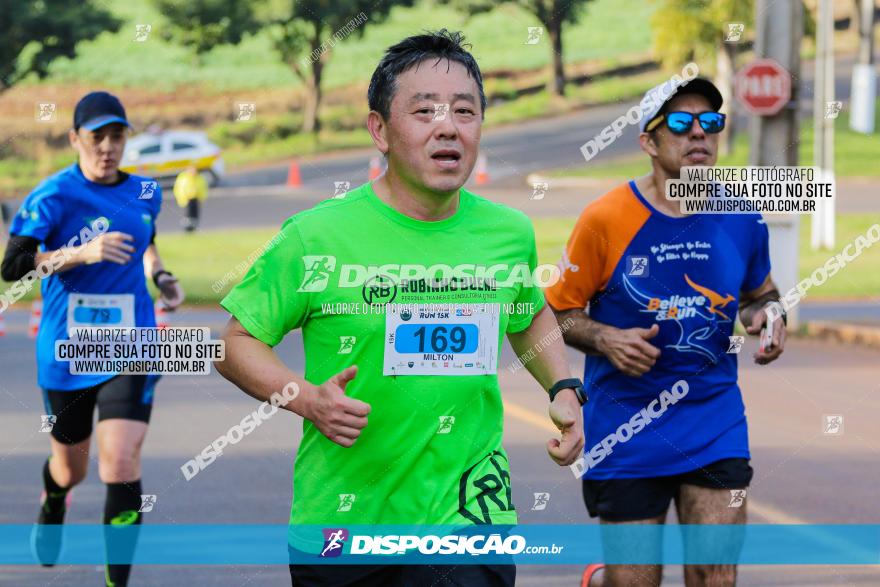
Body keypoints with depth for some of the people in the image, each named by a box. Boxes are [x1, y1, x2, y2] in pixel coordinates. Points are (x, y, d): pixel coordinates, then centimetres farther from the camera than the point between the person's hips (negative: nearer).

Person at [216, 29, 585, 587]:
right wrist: (307, 398, -18)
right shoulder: (316, 237, -9)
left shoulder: (510, 233, 3)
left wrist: (564, 389, 8)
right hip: (340, 519, -1)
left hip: (469, 517, 1)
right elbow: (238, 341, -2)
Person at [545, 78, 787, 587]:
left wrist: (768, 315, -3)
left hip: (716, 425, 3)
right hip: (626, 430, -2)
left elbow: (761, 293, 19)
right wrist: (605, 340, -19)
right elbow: (558, 312, 0)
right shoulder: (606, 219, -9)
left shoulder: (742, 219, 1)